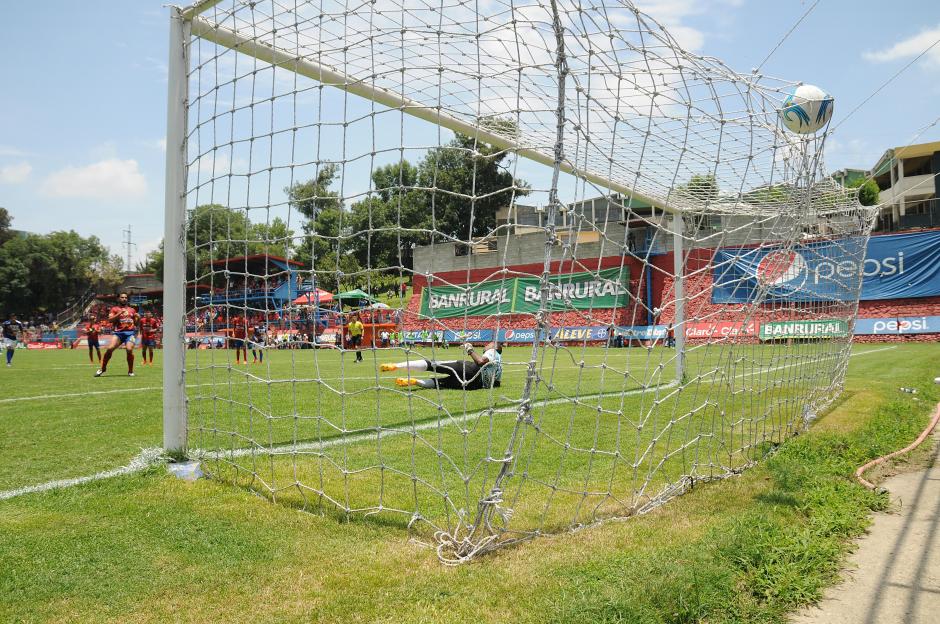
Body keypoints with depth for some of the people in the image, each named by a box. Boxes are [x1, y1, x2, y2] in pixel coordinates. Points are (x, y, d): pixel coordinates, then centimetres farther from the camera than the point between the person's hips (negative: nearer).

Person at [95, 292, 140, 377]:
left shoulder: (132, 310, 21)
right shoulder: (115, 309, 13)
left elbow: (136, 324, 23)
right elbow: (110, 320, -4)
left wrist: (138, 318, 2)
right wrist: (120, 313, -12)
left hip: (130, 332, 1)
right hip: (119, 332, -1)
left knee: (129, 350, -20)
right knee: (110, 348, -16)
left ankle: (130, 371, -4)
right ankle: (103, 368, 5)